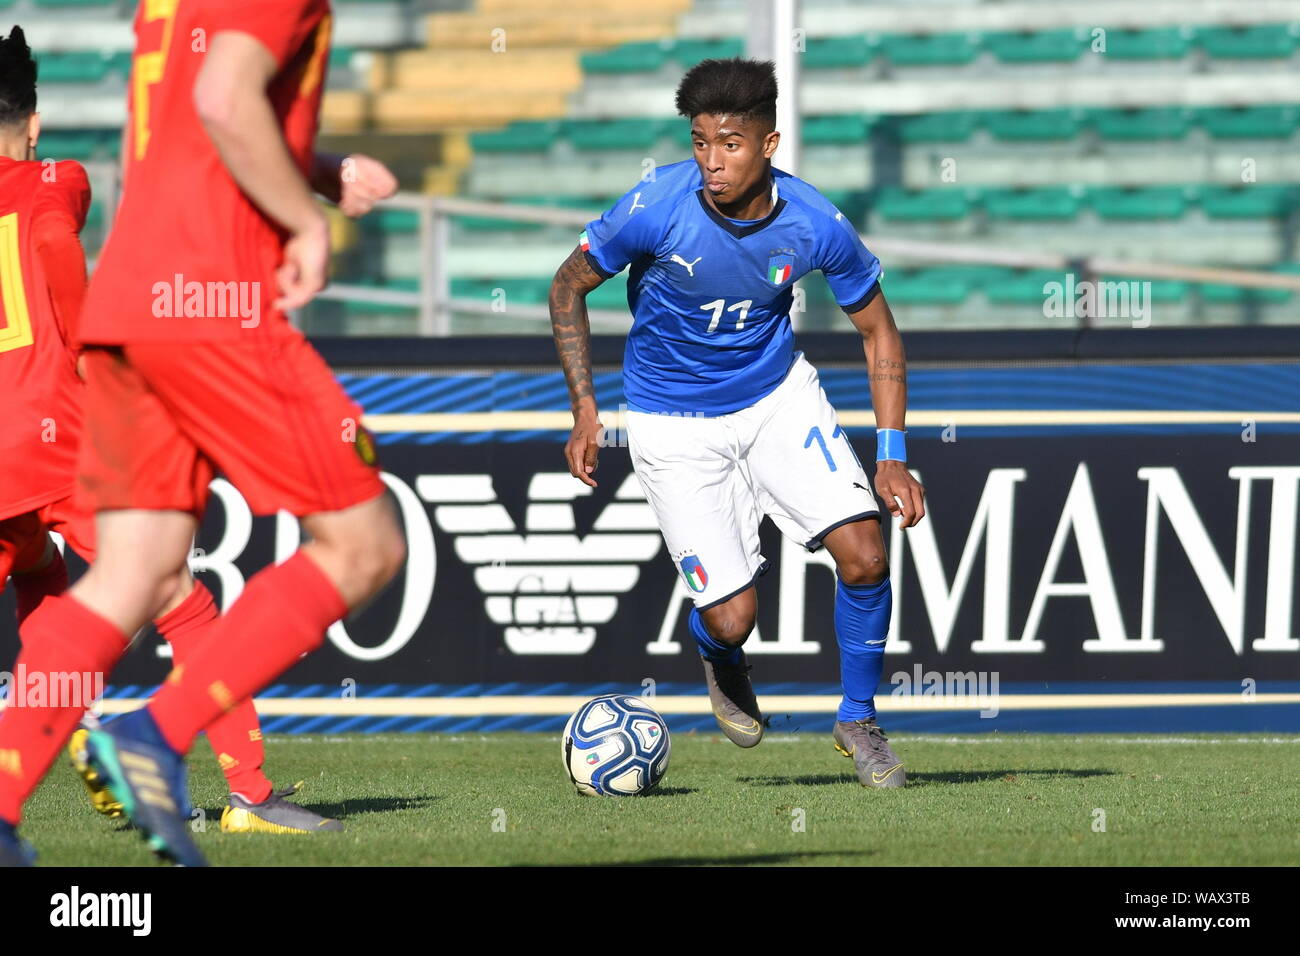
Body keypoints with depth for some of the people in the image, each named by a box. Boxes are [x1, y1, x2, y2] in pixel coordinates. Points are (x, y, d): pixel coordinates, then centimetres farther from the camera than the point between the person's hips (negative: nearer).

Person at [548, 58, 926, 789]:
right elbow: (570, 286, -7)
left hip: (779, 396, 2)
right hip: (674, 421, -2)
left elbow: (878, 331, -3)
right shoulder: (657, 208, -24)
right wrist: (585, 410, -13)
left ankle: (858, 720, 11)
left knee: (864, 556, -15)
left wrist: (892, 456, -11)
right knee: (732, 618, -10)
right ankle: (723, 663, 31)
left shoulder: (814, 223, -19)